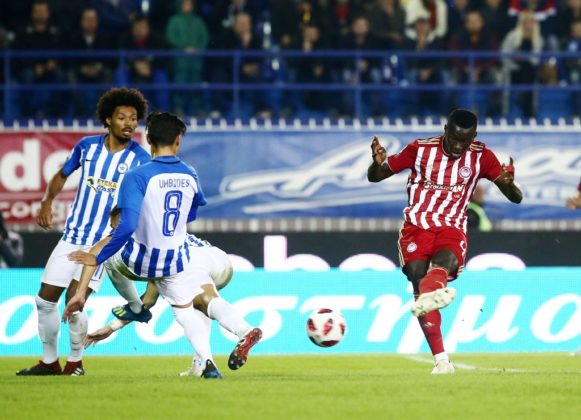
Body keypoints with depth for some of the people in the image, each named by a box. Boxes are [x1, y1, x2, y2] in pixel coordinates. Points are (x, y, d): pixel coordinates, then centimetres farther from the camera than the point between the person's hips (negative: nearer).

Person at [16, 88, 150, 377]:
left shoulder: (139, 159, -5)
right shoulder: (87, 146, 3)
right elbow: (62, 175, 18)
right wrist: (47, 201, 6)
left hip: (105, 241, -4)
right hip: (72, 236, 4)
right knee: (45, 299, 4)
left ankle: (76, 360, 8)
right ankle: (49, 361, 22)